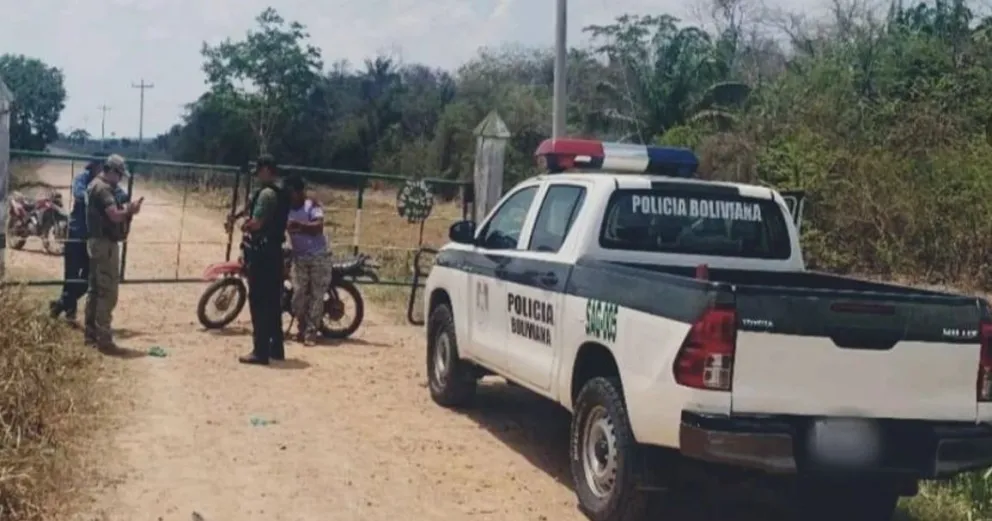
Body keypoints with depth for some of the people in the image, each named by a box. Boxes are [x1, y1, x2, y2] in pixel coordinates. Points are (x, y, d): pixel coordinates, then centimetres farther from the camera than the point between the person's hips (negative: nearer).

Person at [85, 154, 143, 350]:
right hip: (106, 243, -11)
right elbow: (114, 215, -27)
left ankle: (91, 332, 22)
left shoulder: (94, 185, 16)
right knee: (108, 292, -9)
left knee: (95, 289, 16)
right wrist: (130, 210, -11)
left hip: (96, 241, 11)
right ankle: (103, 338, -8)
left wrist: (126, 208, 3)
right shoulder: (103, 189, -17)